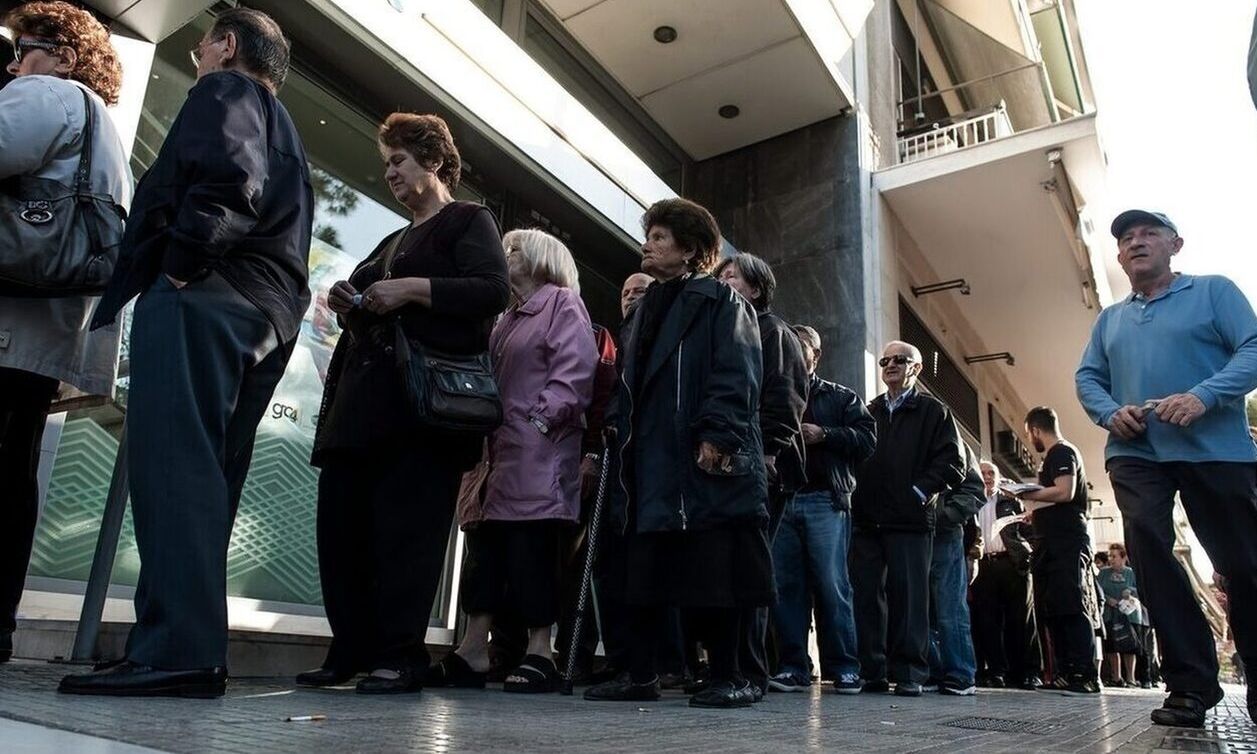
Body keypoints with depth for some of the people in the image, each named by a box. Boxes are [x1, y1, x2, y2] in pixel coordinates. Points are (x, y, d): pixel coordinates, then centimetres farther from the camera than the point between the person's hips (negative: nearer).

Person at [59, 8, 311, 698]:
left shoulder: (226, 90, 7)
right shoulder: (286, 136, 34)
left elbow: (226, 177, -15)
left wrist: (180, 264, -10)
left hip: (205, 300, -9)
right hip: (266, 318, 9)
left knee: (173, 466, -16)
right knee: (204, 476, 5)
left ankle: (175, 651, -21)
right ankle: (190, 652, 6)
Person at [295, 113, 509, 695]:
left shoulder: (468, 221, 7)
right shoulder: (393, 242, 30)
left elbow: (494, 291, -10)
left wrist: (413, 289, -14)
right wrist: (350, 308, 12)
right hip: (364, 400, 8)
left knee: (407, 523, -10)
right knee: (341, 520, 3)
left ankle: (401, 655, -3)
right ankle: (352, 650, 12)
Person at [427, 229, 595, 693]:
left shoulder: (563, 303, 3)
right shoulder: (507, 319, 27)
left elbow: (574, 370, -11)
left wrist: (542, 418, -20)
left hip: (539, 451, -8)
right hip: (499, 449, 8)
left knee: (532, 548, -8)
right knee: (485, 546, 5)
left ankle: (539, 653, -1)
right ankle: (473, 651, 9)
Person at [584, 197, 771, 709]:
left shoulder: (719, 301, 2)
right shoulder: (647, 310, 25)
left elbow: (734, 377, -10)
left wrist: (716, 437, -21)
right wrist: (617, 441, 16)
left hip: (703, 462, -7)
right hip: (648, 462, 8)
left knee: (713, 572, -4)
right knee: (645, 569, 8)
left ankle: (728, 679, 6)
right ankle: (640, 675, 15)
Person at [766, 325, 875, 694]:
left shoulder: (841, 397, 14)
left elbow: (867, 439, 2)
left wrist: (824, 435, -10)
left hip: (825, 501, -3)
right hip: (781, 501, 3)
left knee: (831, 585, -6)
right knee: (786, 587, 0)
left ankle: (844, 667, 2)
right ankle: (793, 667, 6)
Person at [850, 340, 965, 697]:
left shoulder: (933, 411, 9)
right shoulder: (869, 411, 20)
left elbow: (952, 461, 0)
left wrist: (921, 491, -10)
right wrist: (855, 496, 2)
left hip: (910, 519, -3)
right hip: (867, 518, 4)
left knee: (909, 594, -4)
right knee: (866, 595, 2)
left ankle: (909, 673, 3)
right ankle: (872, 672, 8)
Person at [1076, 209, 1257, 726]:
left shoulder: (1213, 291, 7)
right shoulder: (1110, 319, 20)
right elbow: (1087, 377, 16)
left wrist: (1203, 397, -21)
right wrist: (1109, 412, -6)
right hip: (1135, 454, 3)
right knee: (1149, 551, -12)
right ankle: (1191, 682, -4)